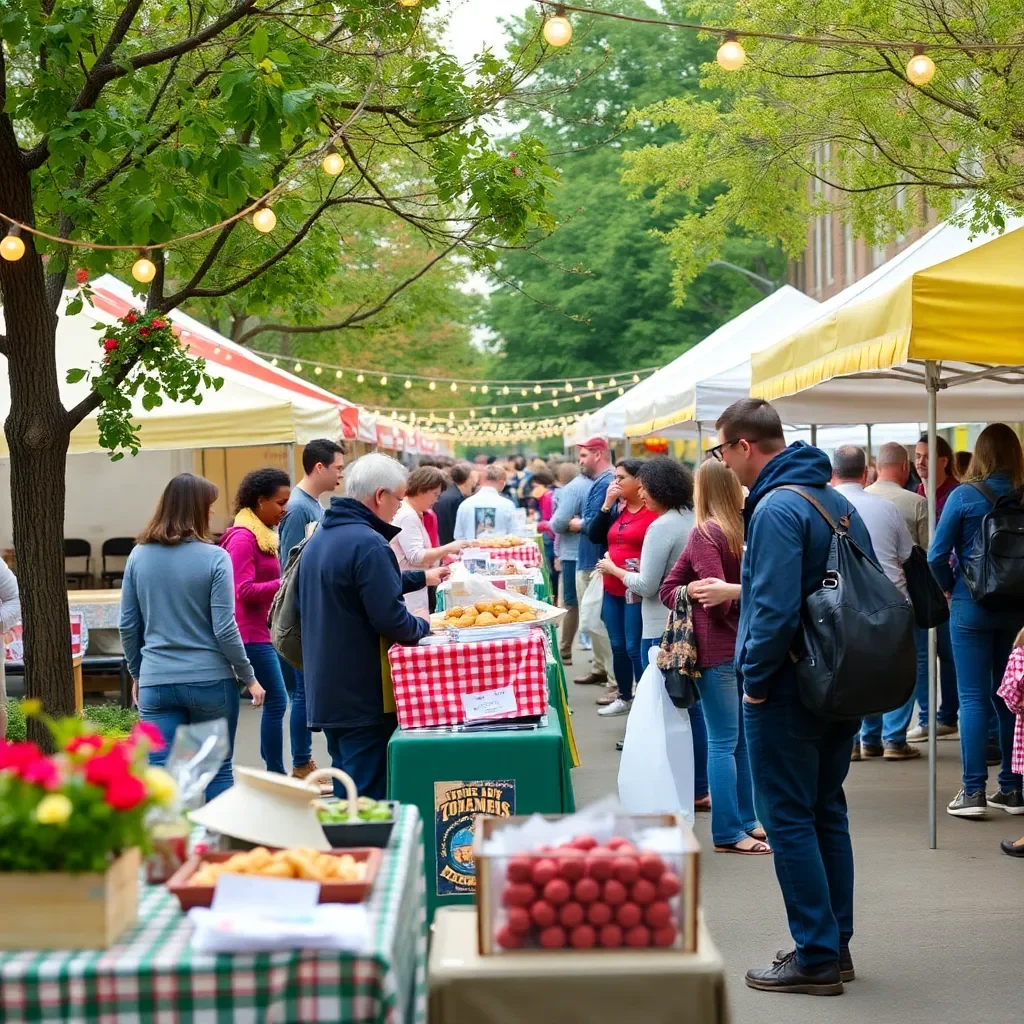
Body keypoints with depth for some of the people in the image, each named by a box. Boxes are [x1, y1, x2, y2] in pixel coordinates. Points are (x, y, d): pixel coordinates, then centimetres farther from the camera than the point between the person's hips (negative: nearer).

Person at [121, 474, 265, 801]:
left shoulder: (139, 556, 2)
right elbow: (224, 629, -10)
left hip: (156, 684, 2)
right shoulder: (214, 557, -8)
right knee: (218, 772, 12)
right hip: (210, 681, -2)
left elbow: (128, 626, 7)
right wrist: (248, 677, 1)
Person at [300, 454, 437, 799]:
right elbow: (391, 621, -23)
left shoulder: (320, 536, 12)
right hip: (363, 697, -9)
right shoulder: (368, 543, -20)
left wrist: (421, 579, 32)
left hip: (326, 690, 9)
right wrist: (422, 625, -2)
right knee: (368, 797, -3)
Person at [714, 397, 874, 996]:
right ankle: (836, 946, 23)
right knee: (827, 813, 16)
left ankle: (817, 958, 4)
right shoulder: (838, 501, 9)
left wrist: (754, 679, -13)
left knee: (788, 820, 0)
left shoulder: (777, 509, -19)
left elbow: (776, 611, -26)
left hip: (790, 692, -9)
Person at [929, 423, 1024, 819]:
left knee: (973, 698, 0)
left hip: (972, 607, -3)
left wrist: (949, 588, 5)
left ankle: (973, 791, -3)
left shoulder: (964, 496, -9)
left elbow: (937, 555, -11)